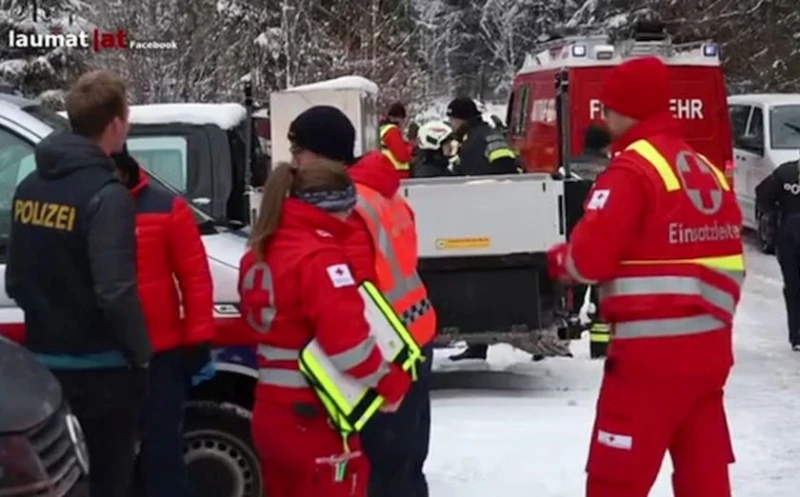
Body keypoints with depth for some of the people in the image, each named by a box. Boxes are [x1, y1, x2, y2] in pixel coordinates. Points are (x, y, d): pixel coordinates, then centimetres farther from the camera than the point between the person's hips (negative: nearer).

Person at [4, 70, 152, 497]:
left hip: (44, 362, 8)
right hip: (100, 368, -7)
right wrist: (141, 352, -11)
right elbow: (116, 292, -24)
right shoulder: (106, 195, -18)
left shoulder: (30, 187, 7)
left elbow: (15, 280, 14)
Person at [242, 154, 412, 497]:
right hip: (315, 418, -8)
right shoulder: (319, 257, -18)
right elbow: (347, 342, -25)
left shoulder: (259, 254, 9)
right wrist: (390, 384, -10)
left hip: (271, 412, 9)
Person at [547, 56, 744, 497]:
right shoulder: (709, 172, 13)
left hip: (651, 351, -8)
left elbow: (589, 257, -15)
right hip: (708, 347, 8)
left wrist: (558, 260, 4)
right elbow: (725, 261, 17)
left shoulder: (632, 169, -11)